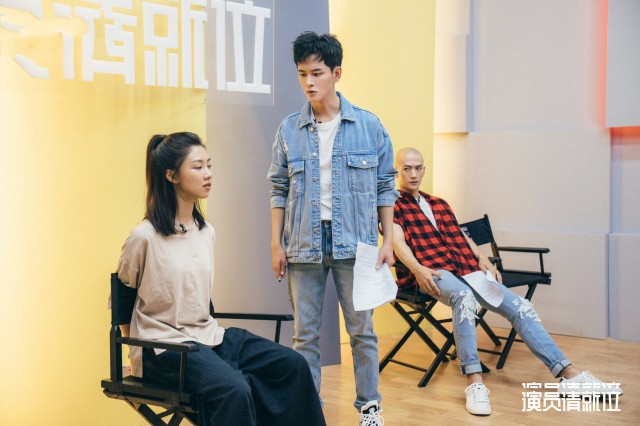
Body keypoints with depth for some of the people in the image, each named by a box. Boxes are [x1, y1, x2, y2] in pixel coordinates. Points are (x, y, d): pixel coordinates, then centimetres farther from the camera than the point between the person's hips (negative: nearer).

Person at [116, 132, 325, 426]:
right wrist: (137, 348, 4)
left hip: (208, 336, 7)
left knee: (292, 365, -11)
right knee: (234, 390, -32)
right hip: (165, 347, -7)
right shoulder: (145, 237, -11)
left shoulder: (207, 232, 10)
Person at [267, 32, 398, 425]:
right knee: (305, 334, 8)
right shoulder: (289, 130, 3)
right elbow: (279, 189, 7)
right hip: (304, 245, 1)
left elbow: (385, 186, 4)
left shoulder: (369, 126, -1)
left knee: (362, 330, 7)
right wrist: (276, 244, 3)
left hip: (355, 244, -1)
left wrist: (388, 241, 0)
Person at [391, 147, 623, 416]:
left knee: (518, 305, -9)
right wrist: (417, 269, -25)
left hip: (466, 269, 6)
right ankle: (474, 382, -41)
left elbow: (461, 236, 22)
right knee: (463, 297, -39)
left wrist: (482, 259, 4)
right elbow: (398, 242, -7)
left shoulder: (438, 204, 28)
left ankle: (569, 375, -11)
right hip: (431, 272, -6)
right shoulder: (392, 206, 8)